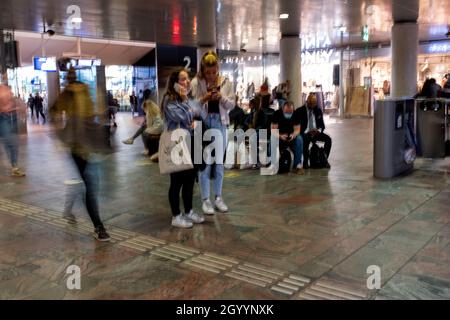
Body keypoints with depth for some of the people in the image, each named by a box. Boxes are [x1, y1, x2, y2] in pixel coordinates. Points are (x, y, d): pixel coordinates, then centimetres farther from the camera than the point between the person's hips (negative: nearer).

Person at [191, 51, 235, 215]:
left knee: (219, 163, 9)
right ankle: (205, 199, 11)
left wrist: (221, 97, -15)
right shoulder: (196, 82, -3)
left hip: (220, 124, 2)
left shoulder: (226, 82, 3)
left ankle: (218, 197, 21)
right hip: (203, 124, -2)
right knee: (205, 163, 0)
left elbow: (231, 105, 3)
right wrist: (204, 99, -20)